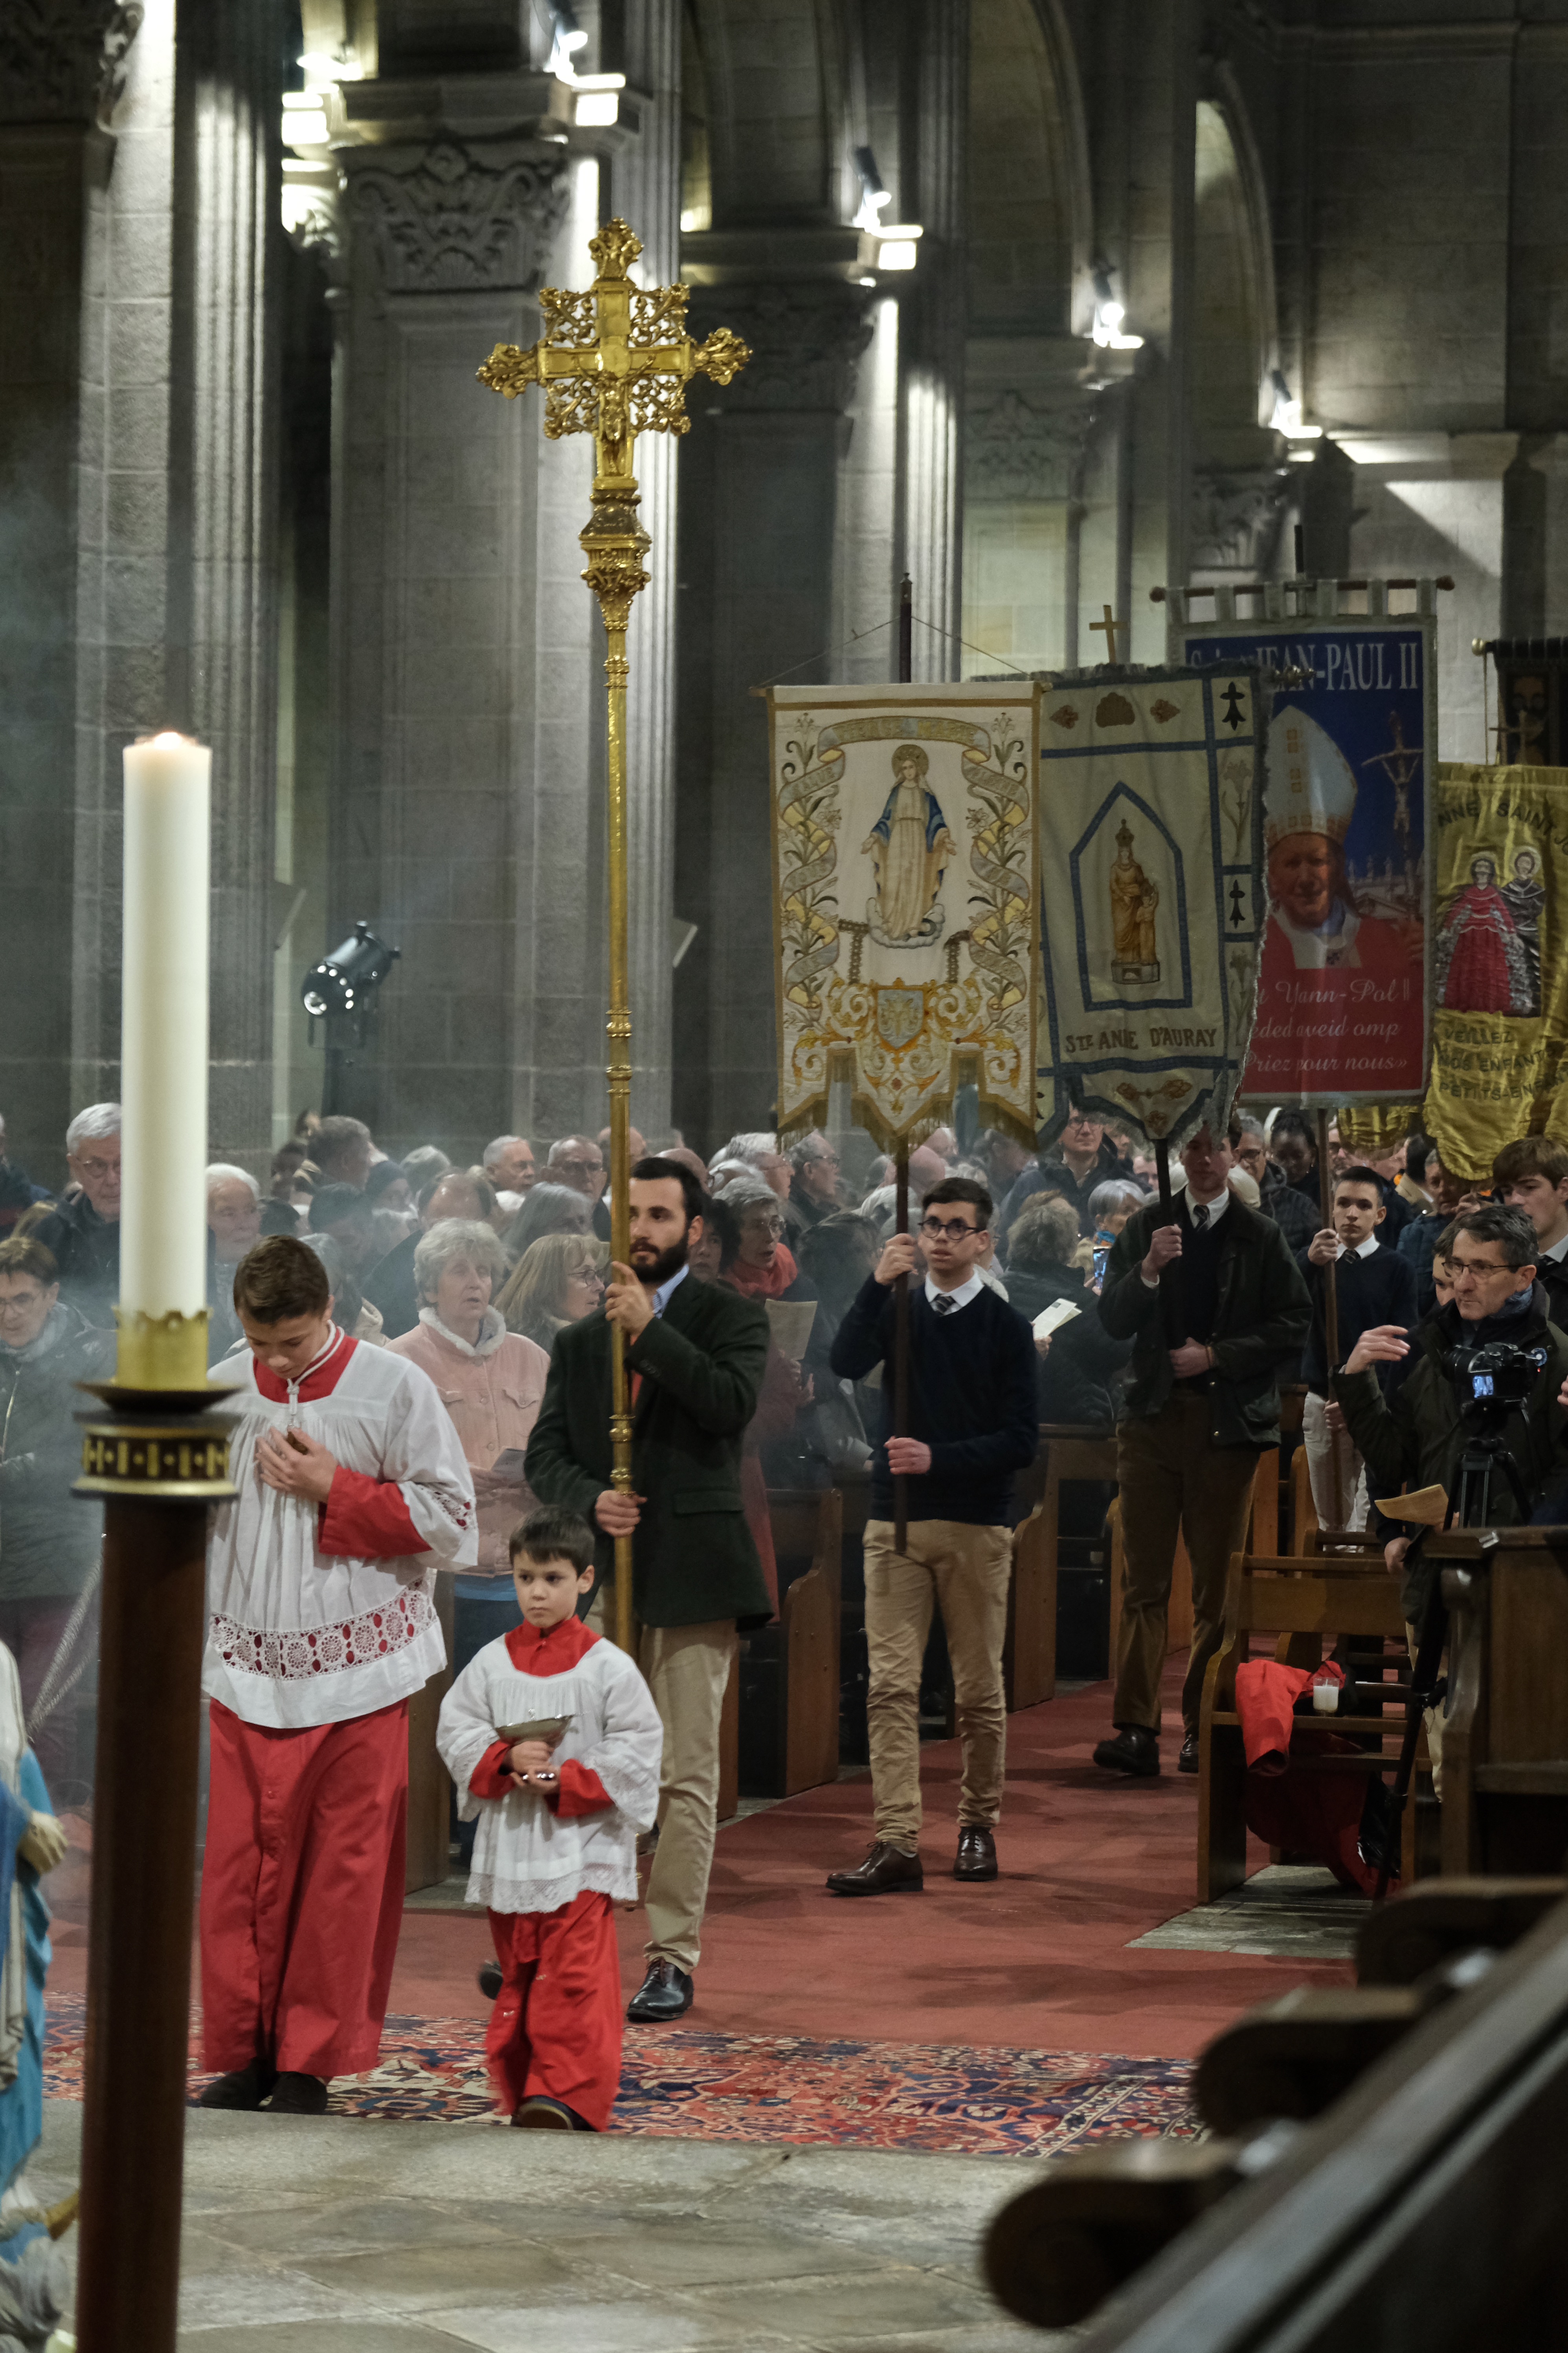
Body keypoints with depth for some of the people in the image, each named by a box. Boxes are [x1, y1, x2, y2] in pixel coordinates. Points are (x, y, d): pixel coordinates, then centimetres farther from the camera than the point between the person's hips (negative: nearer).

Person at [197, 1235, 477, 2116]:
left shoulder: (394, 1388, -3)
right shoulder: (220, 1391, 6)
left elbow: (450, 1521, -5)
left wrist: (333, 1490, -12)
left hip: (358, 1672, -3)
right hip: (249, 1670, 3)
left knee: (345, 1871, -1)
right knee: (240, 1866, 0)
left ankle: (311, 2064, 8)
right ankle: (245, 2053, 12)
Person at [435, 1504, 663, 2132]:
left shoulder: (608, 1668, -3)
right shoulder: (492, 1664, 7)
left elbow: (636, 1751, -5)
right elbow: (456, 1734, 6)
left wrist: (566, 1780, -15)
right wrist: (506, 1758, -12)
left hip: (582, 1849, -4)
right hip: (509, 1848, 4)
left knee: (575, 1979, -12)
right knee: (518, 1977, 10)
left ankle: (569, 2095, -17)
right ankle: (521, 2090, 19)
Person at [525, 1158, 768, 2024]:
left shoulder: (729, 1316, 4)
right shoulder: (579, 1341, 16)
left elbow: (734, 1402, -15)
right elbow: (545, 1454, 9)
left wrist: (648, 1328, -17)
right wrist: (589, 1498, -11)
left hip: (691, 1571, -4)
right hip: (598, 1573, 4)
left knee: (686, 1775, -3)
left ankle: (673, 1957, 3)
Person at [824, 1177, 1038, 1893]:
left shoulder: (1006, 1327, 2)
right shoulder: (900, 1309, 10)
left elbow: (1020, 1442, -4)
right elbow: (847, 1364, -10)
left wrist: (938, 1458, -16)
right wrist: (878, 1286, -20)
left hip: (978, 1525, -2)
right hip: (896, 1519, 2)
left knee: (979, 1688, 5)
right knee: (891, 1684, -7)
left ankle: (978, 1825, 19)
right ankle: (896, 1842, -10)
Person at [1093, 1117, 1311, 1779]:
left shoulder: (1261, 1236, 6)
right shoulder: (1145, 1228, 11)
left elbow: (1294, 1324, 1)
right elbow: (1114, 1322, 4)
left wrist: (1215, 1356, -7)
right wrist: (1148, 1269, -13)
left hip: (1229, 1421, -1)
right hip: (1154, 1419, 1)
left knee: (1217, 1583, 2)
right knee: (1145, 1581, -5)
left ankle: (1203, 1726, 8)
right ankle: (1136, 1729, -8)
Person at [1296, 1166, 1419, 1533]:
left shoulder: (1397, 1269, 2)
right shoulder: (1312, 1259, 8)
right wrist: (1310, 1262, -31)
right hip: (1322, 1404, 3)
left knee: (1369, 1526, -12)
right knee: (1330, 1522, 6)